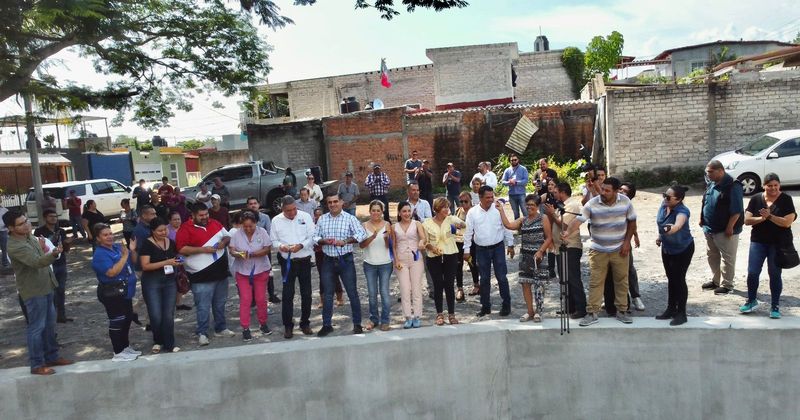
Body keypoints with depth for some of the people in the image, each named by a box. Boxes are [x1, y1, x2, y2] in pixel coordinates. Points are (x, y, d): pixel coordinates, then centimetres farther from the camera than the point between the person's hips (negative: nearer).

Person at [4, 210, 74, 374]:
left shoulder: (28, 235, 6)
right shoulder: (15, 246, -24)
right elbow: (37, 262, -39)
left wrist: (42, 248, 5)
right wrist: (54, 253, -55)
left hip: (45, 286, 9)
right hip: (33, 291, -9)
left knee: (49, 323, 17)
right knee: (37, 327, -1)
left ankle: (52, 357, 29)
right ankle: (37, 365, 9)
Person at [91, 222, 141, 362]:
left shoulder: (118, 247, 5)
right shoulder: (100, 254, -18)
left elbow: (133, 262, 12)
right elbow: (112, 272, -28)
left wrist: (132, 251, -6)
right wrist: (124, 257, -25)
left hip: (125, 291, 9)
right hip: (111, 293, -9)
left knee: (128, 318, 18)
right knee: (117, 322, -2)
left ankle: (126, 347, 33)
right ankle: (118, 353, 9)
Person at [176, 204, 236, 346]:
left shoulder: (215, 223, 8)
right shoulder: (186, 228, -9)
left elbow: (227, 236, 19)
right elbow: (181, 249, -18)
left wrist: (224, 242, -5)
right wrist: (203, 249, -21)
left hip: (221, 272, 6)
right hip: (202, 275, -6)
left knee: (220, 304, 17)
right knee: (203, 307, 0)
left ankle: (221, 328, 30)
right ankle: (202, 333, 12)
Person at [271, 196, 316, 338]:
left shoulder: (306, 217, -2)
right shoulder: (276, 220, 0)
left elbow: (312, 237, -4)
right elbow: (273, 240, 4)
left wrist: (301, 245, -20)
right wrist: (280, 246, -18)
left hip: (304, 261, 1)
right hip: (287, 262, 0)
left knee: (306, 293, 8)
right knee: (287, 294, 2)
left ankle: (305, 323, 23)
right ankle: (288, 325, 14)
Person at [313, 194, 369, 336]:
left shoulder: (350, 218, -3)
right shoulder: (322, 219, 8)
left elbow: (362, 234, -14)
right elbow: (315, 237, 6)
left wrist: (345, 241, -24)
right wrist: (324, 241, -15)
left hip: (346, 260, -3)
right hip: (328, 261, 3)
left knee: (352, 293, 3)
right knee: (327, 294, 10)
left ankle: (357, 324, 14)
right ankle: (327, 325, 21)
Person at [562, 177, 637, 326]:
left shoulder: (625, 202, -8)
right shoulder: (592, 204, -15)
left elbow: (632, 221, 3)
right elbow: (578, 219, -25)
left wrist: (627, 242, -4)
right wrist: (567, 232, -43)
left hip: (620, 250, 1)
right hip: (598, 251, -1)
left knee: (621, 281, 10)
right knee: (595, 282, 2)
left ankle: (622, 311, 25)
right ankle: (592, 313, 9)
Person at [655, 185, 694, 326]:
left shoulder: (682, 211, -31)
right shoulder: (664, 205, -10)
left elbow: (678, 224, -54)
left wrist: (671, 229, -73)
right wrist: (660, 236, 10)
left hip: (683, 250, -7)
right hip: (667, 248, 7)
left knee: (679, 279, -2)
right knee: (670, 278, 16)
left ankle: (681, 313, 12)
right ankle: (671, 309, 29)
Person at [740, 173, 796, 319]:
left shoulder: (786, 199, -7)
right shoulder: (756, 199, 0)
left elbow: (787, 222, -16)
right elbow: (747, 220, -5)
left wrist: (769, 216, -20)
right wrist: (762, 218, -19)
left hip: (778, 244, -2)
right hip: (758, 241, 2)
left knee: (775, 274, 6)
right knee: (752, 273, 1)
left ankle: (775, 306, 18)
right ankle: (752, 301, 20)